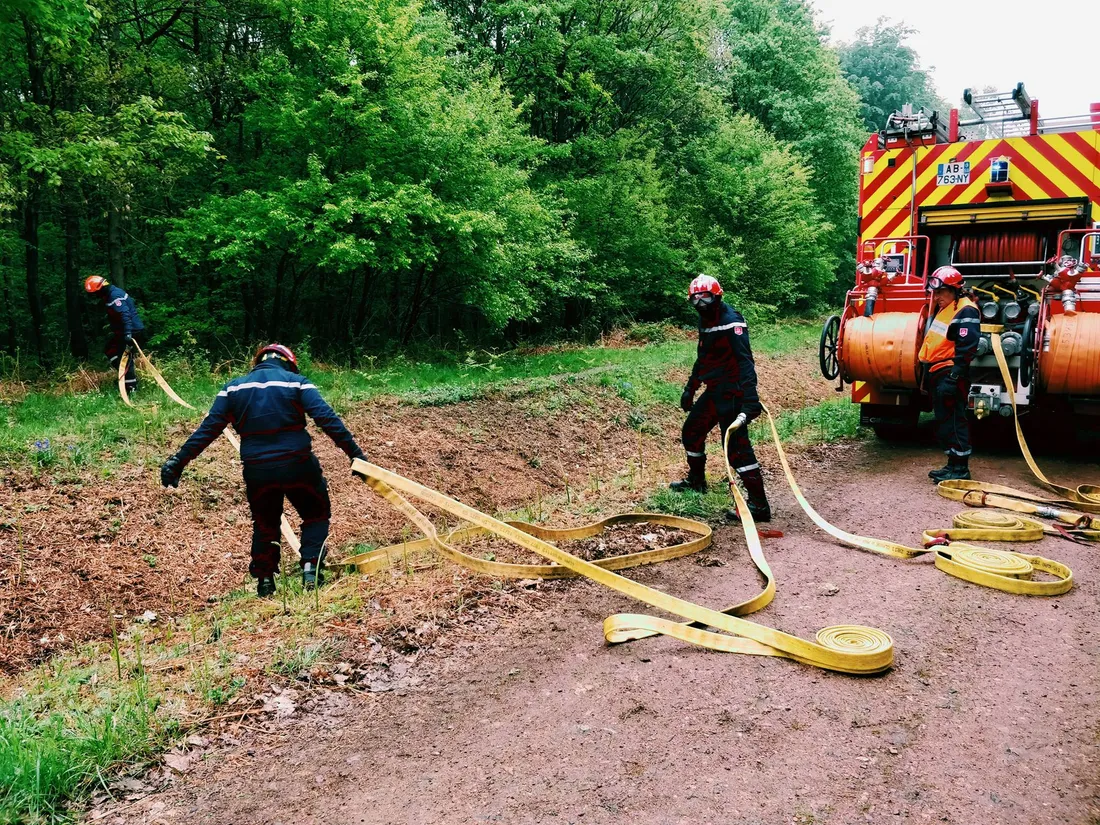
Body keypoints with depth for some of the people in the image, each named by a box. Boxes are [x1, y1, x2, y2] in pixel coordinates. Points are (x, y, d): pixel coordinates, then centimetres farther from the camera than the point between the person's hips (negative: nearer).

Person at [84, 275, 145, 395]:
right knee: (109, 350, 17)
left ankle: (131, 387, -3)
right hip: (123, 331, 11)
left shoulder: (115, 296, -19)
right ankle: (128, 375, 15)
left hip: (132, 330, -11)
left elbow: (125, 314, -31)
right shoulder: (109, 295, 14)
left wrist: (128, 333, -41)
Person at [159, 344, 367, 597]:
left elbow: (208, 428, 5)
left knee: (265, 523, 25)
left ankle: (264, 580, 25)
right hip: (298, 465, -3)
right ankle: (311, 568, 3)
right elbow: (327, 419, -12)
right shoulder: (296, 382, -1)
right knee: (316, 514, 19)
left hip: (257, 469, 3)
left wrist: (180, 460, 10)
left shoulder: (233, 388, 8)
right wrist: (355, 453, -13)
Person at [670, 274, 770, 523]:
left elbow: (745, 361, -26)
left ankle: (759, 505, -9)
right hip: (714, 391, 10)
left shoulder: (731, 322, -17)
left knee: (736, 447, -13)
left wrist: (750, 397, -35)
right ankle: (696, 481, 42)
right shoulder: (705, 321, 12)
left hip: (731, 392, -10)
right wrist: (690, 388, 29)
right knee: (692, 431, 21)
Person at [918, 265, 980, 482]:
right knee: (943, 421, 14)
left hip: (950, 374, -10)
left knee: (953, 422, -7)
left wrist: (953, 378, -25)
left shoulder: (965, 312, -13)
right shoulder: (942, 309, 17)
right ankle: (952, 464, 23)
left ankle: (960, 468, -1)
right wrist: (927, 372, 21)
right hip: (937, 374, 10)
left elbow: (966, 349, -21)